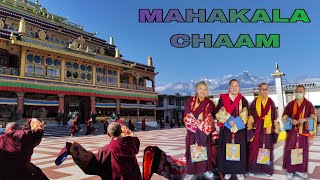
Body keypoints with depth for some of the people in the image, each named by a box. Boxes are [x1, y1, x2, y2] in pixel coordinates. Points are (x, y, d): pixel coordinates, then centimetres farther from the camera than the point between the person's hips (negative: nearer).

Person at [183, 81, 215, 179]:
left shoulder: (209, 103, 5)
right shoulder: (190, 101, 2)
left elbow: (209, 118, -1)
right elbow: (187, 116, -6)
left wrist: (202, 125, -15)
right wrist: (197, 124, -14)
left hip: (205, 131, 1)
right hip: (192, 130, -1)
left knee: (205, 150, 8)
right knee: (192, 150, 3)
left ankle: (206, 169, 24)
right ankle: (191, 171, 14)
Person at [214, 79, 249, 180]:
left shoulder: (243, 100, 7)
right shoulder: (223, 99, 4)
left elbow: (245, 114, -2)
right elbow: (219, 112, -6)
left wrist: (236, 123, -14)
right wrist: (229, 120, -15)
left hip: (239, 129, 1)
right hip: (226, 129, 0)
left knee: (239, 149, 3)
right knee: (226, 150, 2)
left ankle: (239, 171, 16)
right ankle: (227, 171, 14)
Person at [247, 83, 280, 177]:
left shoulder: (271, 102, 6)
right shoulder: (254, 102, 3)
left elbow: (274, 117, 7)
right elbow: (251, 116, 2)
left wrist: (276, 130, 3)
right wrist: (250, 129, -4)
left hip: (268, 129, 1)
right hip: (257, 129, -1)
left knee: (267, 149, 6)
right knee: (255, 149, 0)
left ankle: (267, 169, 17)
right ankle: (253, 169, 10)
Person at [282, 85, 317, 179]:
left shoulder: (308, 104, 3)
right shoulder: (290, 104, 5)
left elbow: (313, 117, 0)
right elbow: (285, 116, 7)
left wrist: (305, 119, -19)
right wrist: (291, 120, -13)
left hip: (303, 131, 0)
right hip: (292, 131, 0)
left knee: (302, 150, 5)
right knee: (290, 149, -2)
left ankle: (300, 169, 19)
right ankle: (290, 169, 8)